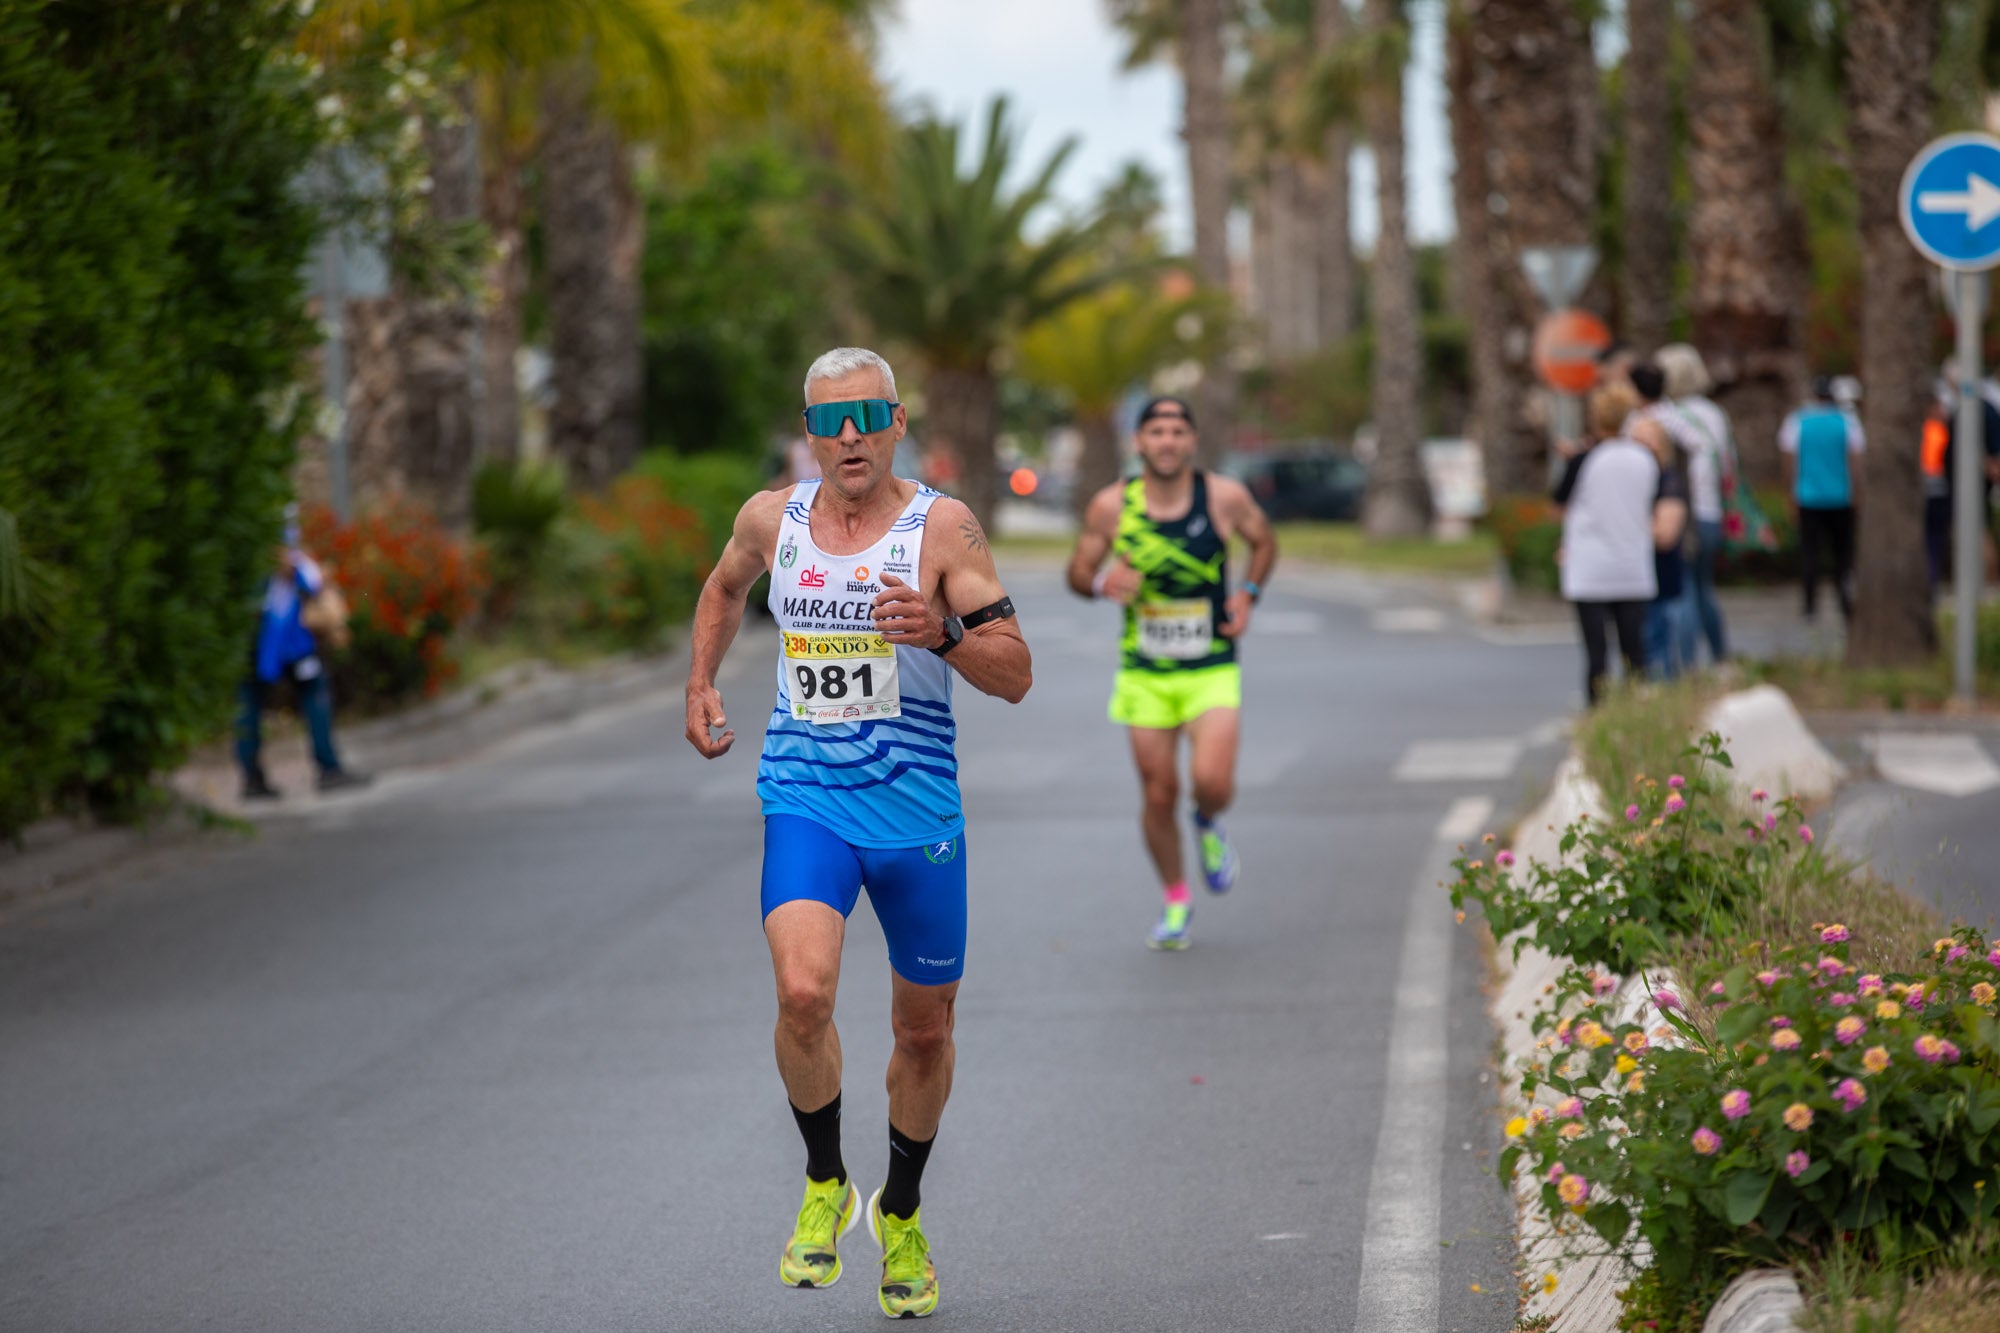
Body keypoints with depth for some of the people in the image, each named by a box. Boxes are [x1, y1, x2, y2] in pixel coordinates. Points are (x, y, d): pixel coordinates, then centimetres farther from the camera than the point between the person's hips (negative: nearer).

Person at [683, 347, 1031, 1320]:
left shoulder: (943, 528, -6)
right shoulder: (771, 519, 3)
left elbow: (1016, 677, -9)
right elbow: (725, 588, 28)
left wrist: (940, 634, -26)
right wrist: (699, 685, 18)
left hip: (918, 810, 0)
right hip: (805, 801, 1)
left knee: (924, 1028, 11)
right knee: (803, 993, -24)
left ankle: (900, 1213, 36)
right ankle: (824, 1186, 0)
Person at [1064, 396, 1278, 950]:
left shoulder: (1226, 497, -8)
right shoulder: (1110, 506, -8)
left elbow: (1264, 540, 12)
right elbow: (1077, 572, 5)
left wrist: (1249, 593, -4)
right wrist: (1101, 583, -18)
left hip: (1212, 670, -1)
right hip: (1144, 675, 1)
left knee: (1213, 783, -19)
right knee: (1158, 795, 4)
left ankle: (1209, 824, 19)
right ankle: (1175, 901, 28)